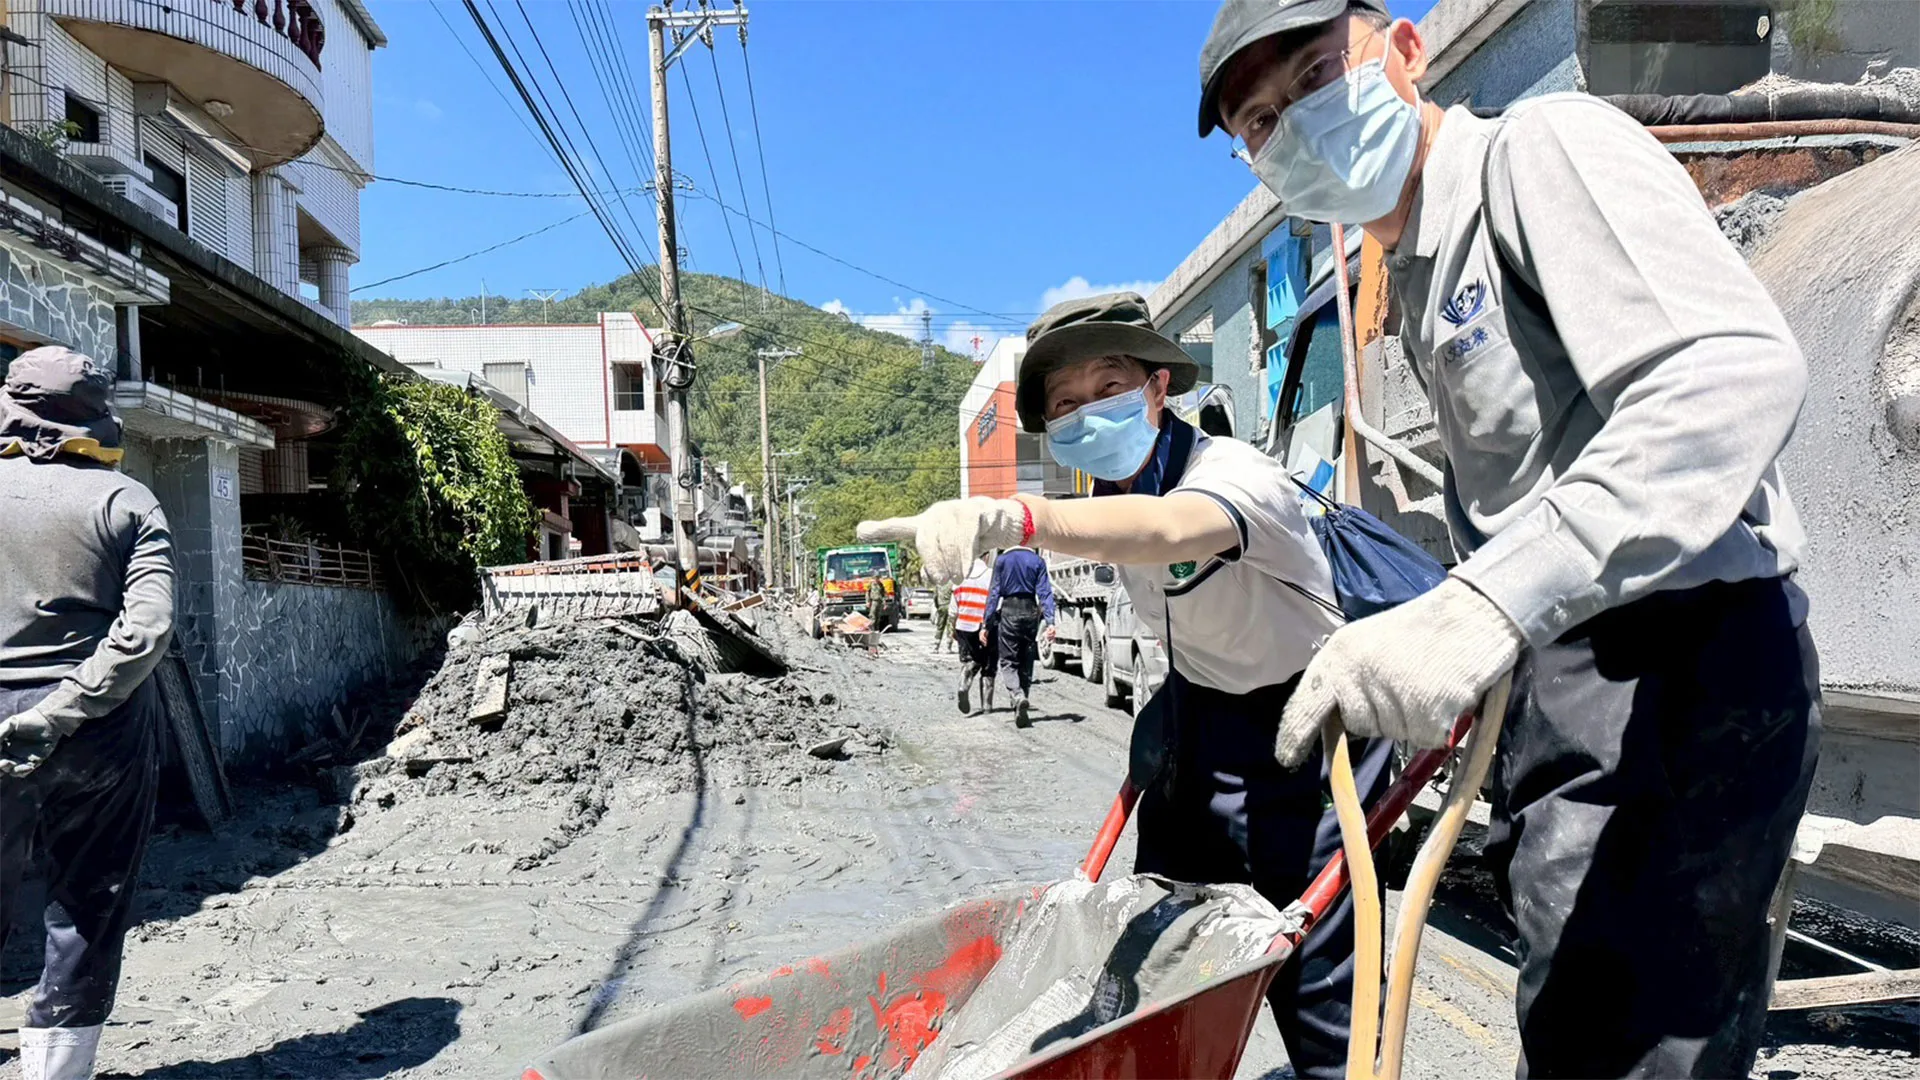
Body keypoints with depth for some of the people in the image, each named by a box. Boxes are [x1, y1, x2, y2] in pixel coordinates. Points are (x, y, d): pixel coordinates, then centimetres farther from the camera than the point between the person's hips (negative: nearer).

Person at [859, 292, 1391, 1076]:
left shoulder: (1235, 474, -26)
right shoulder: (1109, 500, -2)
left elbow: (1165, 531, -49)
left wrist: (1012, 517, -65)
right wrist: (1164, 717, 8)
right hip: (1205, 708, 7)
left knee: (1314, 970, -10)